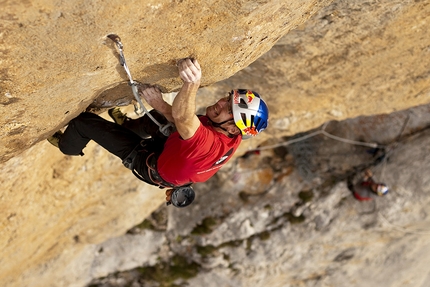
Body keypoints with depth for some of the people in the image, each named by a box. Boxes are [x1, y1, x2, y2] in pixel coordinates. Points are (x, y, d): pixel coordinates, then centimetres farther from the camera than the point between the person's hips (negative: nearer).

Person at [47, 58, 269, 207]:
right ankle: (129, 125, 59)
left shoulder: (210, 144, -45)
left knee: (84, 121, -3)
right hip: (170, 151, 7)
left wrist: (192, 84, -83)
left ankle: (67, 146, 31)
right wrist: (159, 105, -27)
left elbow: (183, 119, -64)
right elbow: (184, 120, -9)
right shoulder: (228, 135, -21)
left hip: (151, 165, -7)